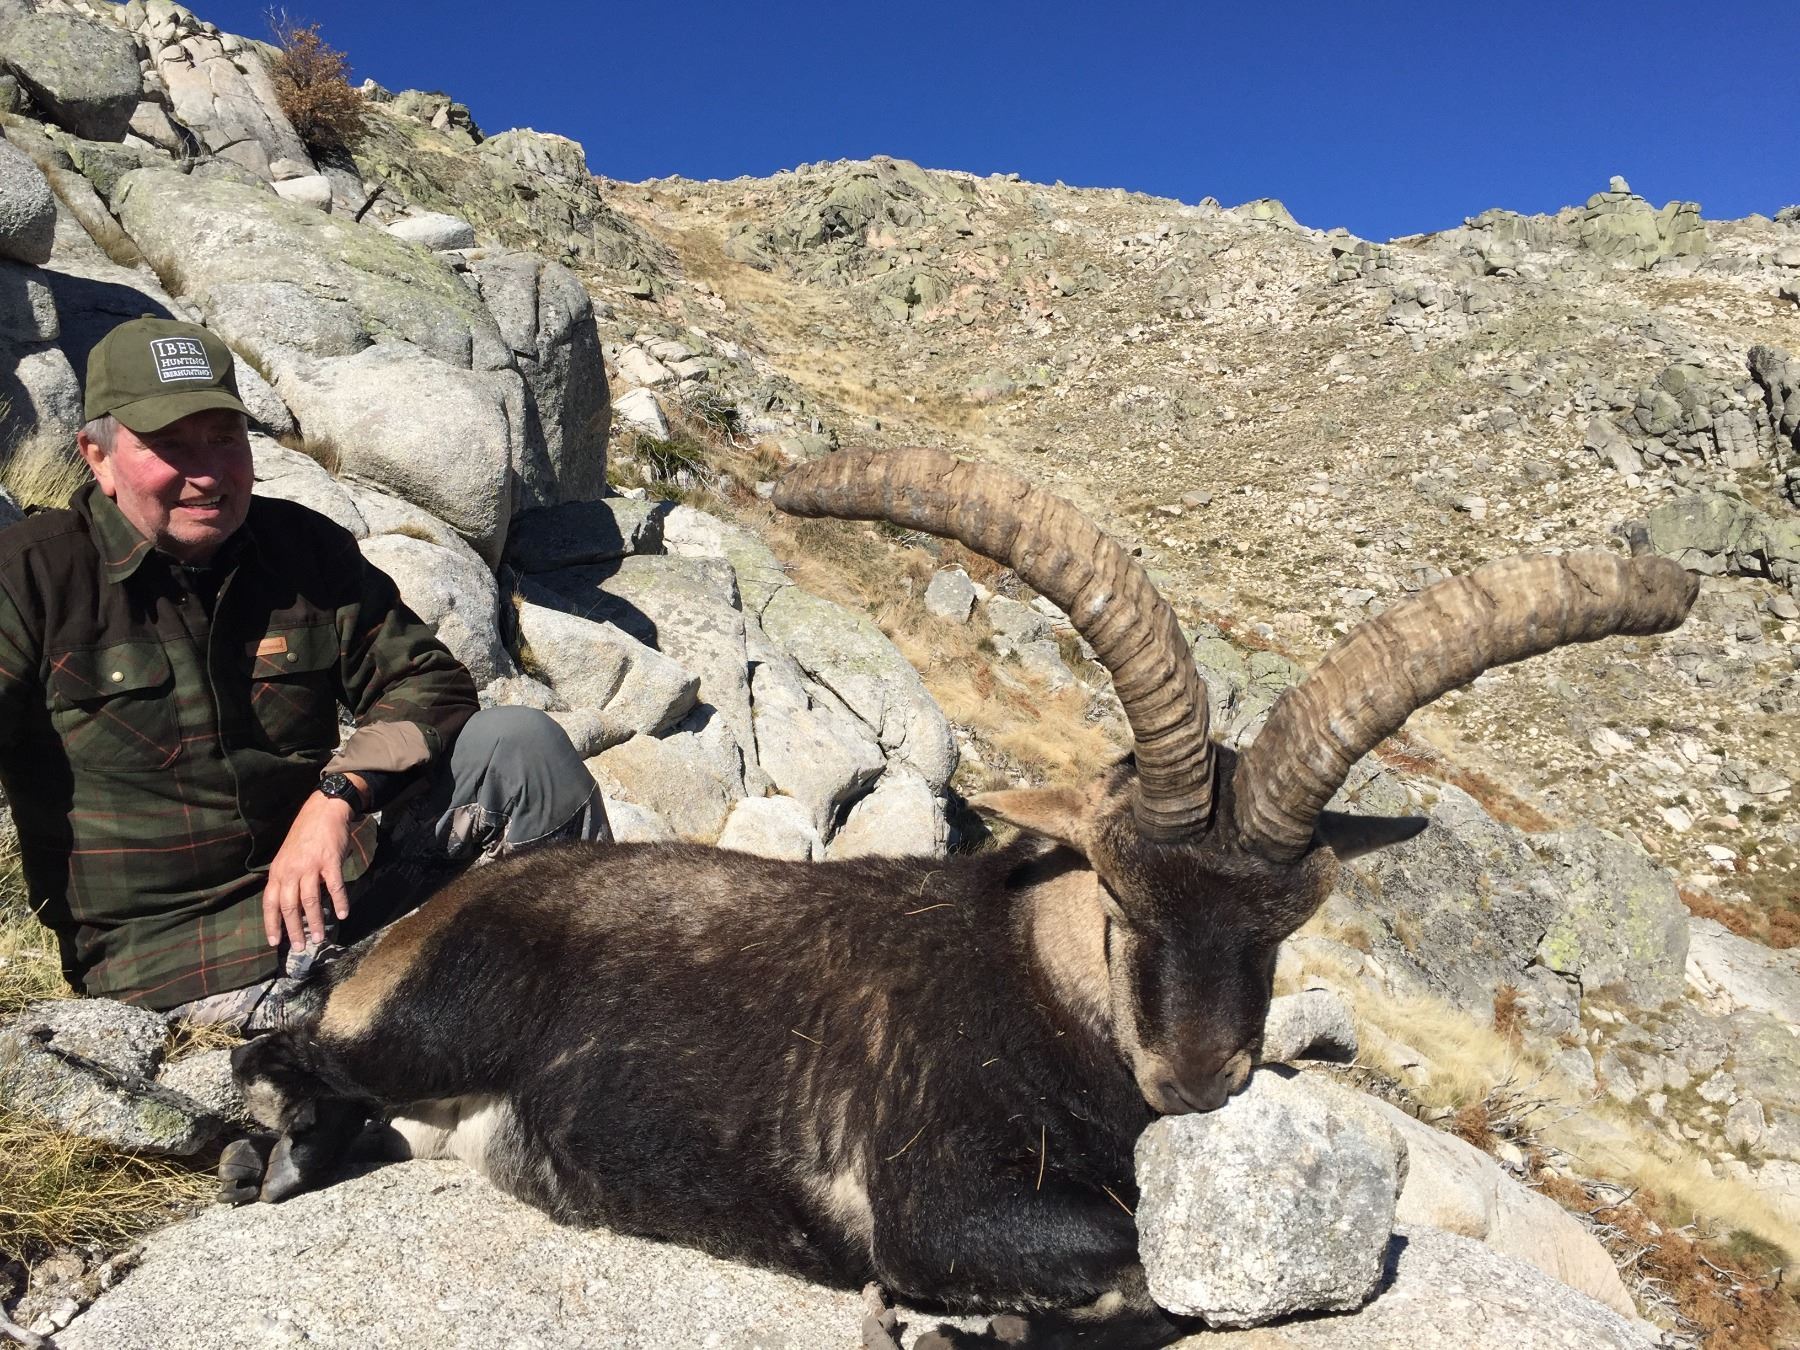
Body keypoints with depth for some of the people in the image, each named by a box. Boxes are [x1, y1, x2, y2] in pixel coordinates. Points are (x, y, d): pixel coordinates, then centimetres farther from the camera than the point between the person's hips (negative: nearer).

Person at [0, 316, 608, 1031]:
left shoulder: (305, 545, 3)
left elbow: (428, 683, -1)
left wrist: (337, 799, -19)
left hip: (331, 868, 5)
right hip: (168, 939, -4)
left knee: (519, 741, -11)